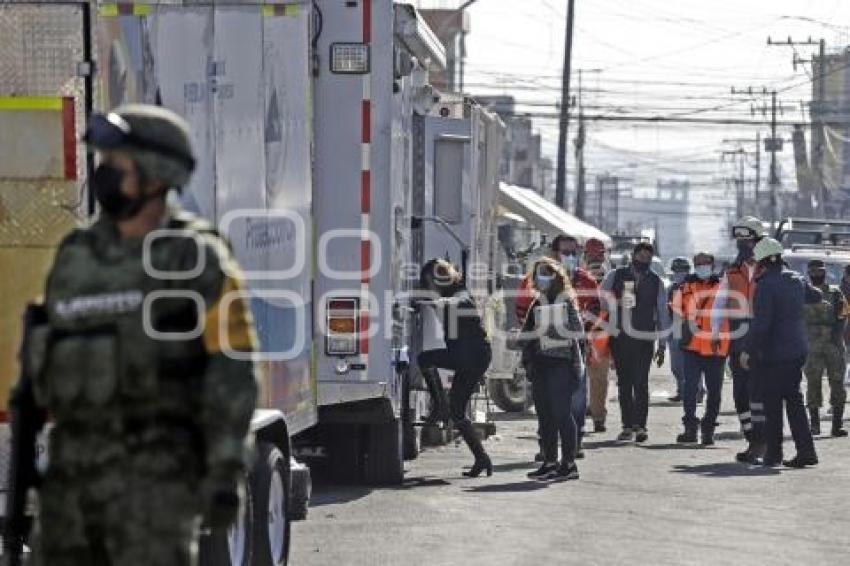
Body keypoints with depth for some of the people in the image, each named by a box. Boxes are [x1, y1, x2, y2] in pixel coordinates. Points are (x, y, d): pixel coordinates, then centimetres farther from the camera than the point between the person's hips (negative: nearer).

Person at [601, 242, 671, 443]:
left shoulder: (656, 282, 8)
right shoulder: (616, 276, 7)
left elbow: (662, 314, 10)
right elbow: (601, 301, 11)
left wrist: (662, 345, 7)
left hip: (644, 338, -1)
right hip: (619, 336, 1)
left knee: (640, 382, -12)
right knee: (624, 382, 4)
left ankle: (640, 425, -14)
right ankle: (627, 425, 10)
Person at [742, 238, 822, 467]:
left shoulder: (766, 285, -16)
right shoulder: (796, 280, 7)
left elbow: (761, 323, -20)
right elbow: (817, 296, 27)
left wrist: (748, 350, -14)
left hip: (773, 354, -7)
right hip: (796, 351, 7)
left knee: (772, 405, 3)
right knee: (794, 400, 11)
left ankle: (772, 453, 8)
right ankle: (805, 451, 4)